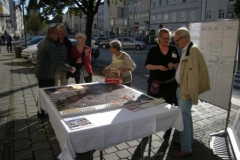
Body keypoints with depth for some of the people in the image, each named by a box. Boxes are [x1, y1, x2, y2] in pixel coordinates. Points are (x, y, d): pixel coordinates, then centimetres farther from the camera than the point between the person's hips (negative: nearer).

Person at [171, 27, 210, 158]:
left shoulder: (193, 50, -18)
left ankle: (186, 149, 10)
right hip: (181, 88, 10)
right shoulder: (185, 50, 12)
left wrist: (192, 93, -22)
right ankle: (188, 139, 37)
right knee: (186, 116, 20)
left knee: (184, 117, -3)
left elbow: (193, 73, -23)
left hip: (186, 90, -10)